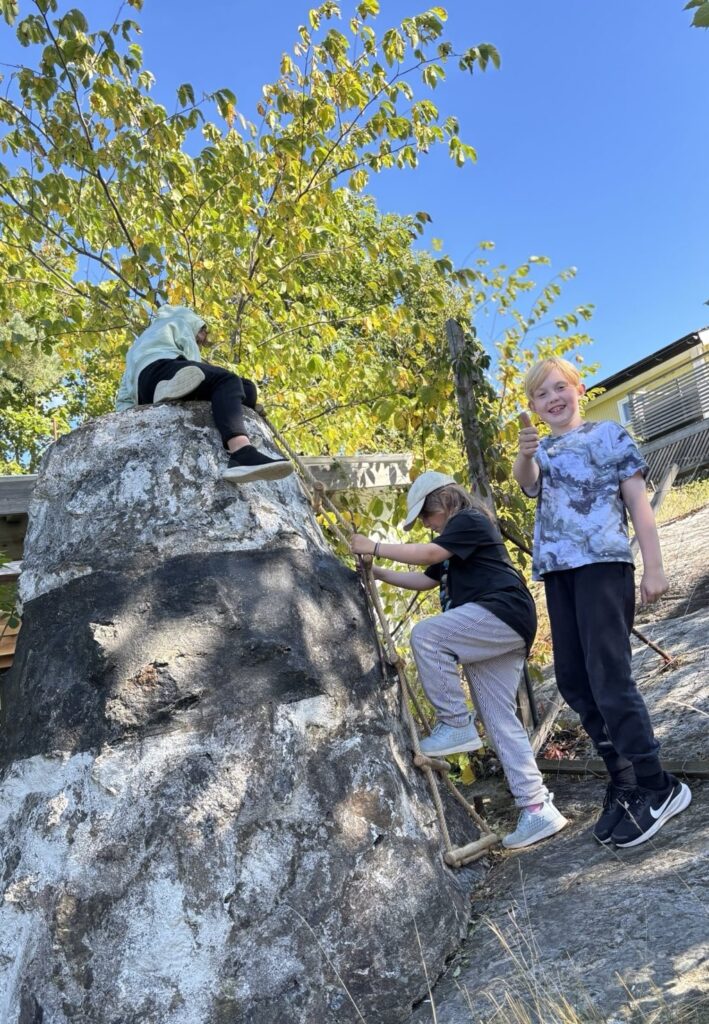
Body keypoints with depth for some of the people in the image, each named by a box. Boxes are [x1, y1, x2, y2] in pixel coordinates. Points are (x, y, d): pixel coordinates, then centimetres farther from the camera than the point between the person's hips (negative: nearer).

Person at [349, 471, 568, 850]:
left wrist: (375, 547, -10)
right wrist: (378, 573, 23)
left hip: (503, 615, -11)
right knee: (501, 721, 5)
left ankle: (456, 725, -14)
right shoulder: (456, 538, 28)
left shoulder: (469, 520, -3)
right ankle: (538, 808, 6)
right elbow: (426, 580, 29)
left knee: (425, 635, -22)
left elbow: (429, 554, -17)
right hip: (496, 629, 11)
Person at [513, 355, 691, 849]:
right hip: (556, 570, 6)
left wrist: (654, 567, -7)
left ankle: (656, 786, 2)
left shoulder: (609, 433, 5)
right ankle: (624, 781, 19)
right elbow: (527, 483, -4)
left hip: (603, 562, -6)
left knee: (608, 676, -11)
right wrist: (525, 455, -26)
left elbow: (638, 502, 1)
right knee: (573, 681, 6)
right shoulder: (541, 450, 18)